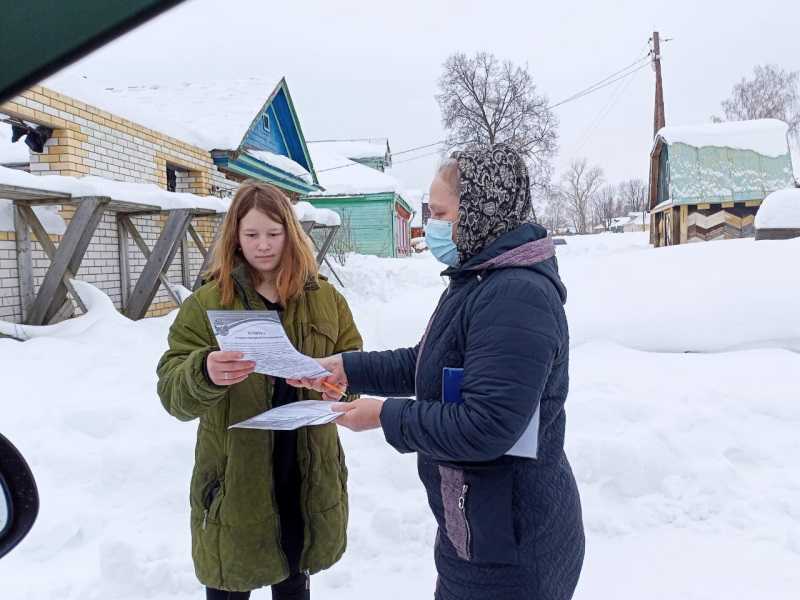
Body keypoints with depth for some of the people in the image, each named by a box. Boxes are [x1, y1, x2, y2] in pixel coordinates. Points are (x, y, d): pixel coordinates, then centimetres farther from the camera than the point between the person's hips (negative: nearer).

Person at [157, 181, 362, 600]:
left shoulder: (324, 297, 1)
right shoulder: (206, 303, -7)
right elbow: (171, 389, -13)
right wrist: (204, 373, -36)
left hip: (308, 475, 3)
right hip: (234, 480, -2)